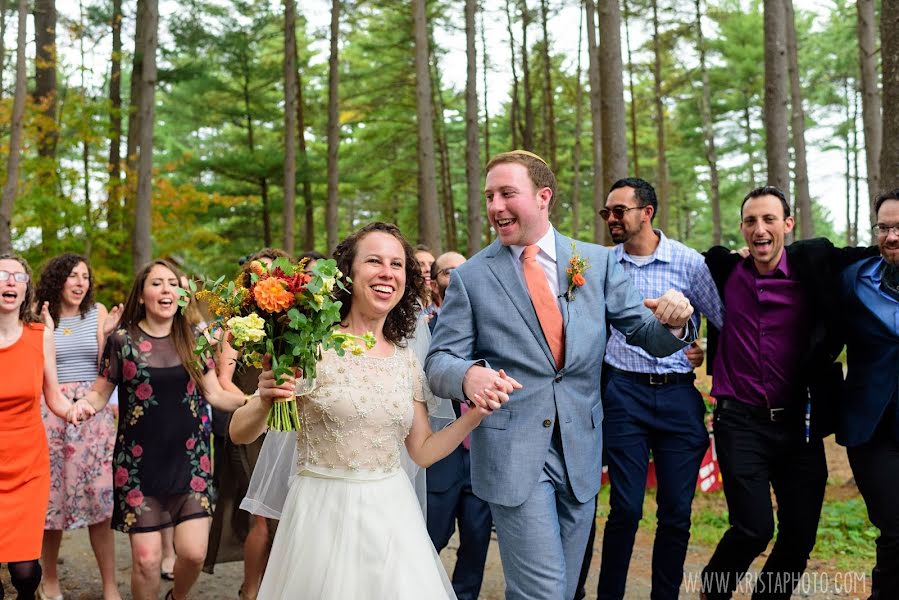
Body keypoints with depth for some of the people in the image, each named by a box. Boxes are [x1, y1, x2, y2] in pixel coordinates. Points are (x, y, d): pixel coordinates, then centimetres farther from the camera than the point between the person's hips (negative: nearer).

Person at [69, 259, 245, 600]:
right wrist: (82, 404, -20)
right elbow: (100, 394, 2)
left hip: (189, 460, 2)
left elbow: (215, 394, 6)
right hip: (139, 464, -2)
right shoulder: (122, 341, -2)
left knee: (193, 552, -2)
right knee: (146, 558, -1)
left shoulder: (194, 340, 4)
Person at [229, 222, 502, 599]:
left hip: (392, 513, 4)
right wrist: (265, 401, -28)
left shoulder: (407, 360, 4)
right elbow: (240, 433, -7)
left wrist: (475, 415, -5)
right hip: (324, 513, -4)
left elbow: (423, 451, 9)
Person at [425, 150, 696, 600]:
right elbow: (439, 362, -5)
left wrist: (673, 322, -20)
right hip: (512, 453, -3)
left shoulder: (598, 262, 3)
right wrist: (468, 374, -28)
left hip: (580, 449, 3)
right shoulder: (470, 277, -3)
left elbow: (649, 337, 3)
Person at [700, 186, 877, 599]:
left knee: (801, 533, 7)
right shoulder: (724, 271, 0)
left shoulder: (813, 263, -2)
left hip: (798, 422, 2)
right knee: (755, 526, -11)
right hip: (741, 421, -1)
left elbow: (872, 255, 11)